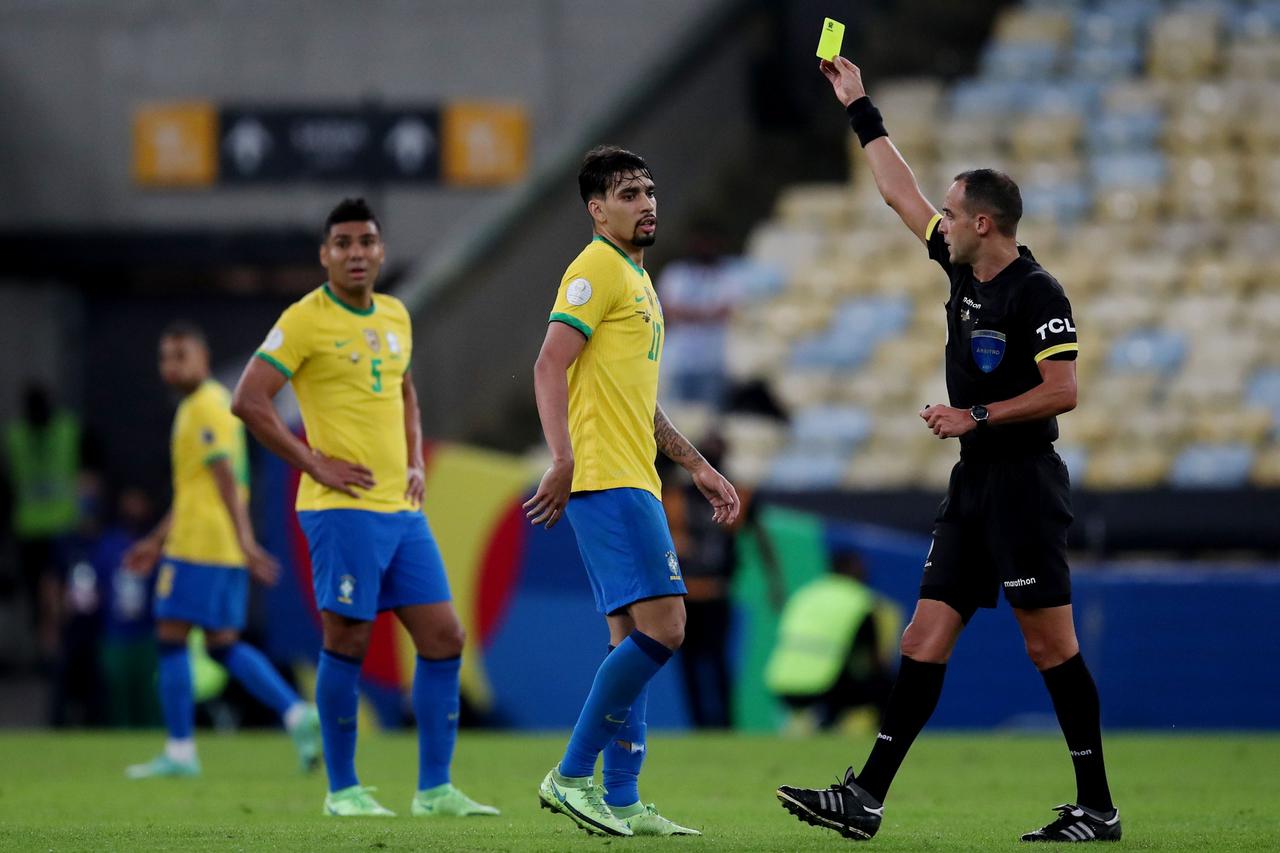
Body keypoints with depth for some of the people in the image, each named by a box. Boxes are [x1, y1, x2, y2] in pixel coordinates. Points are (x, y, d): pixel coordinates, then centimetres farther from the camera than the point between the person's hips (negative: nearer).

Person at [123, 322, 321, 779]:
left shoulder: (207, 408, -10)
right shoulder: (202, 406, 21)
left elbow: (225, 478, -20)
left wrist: (245, 540, -27)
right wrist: (158, 541, 30)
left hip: (197, 548, -10)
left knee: (171, 637, -5)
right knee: (223, 643, 9)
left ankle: (180, 751, -5)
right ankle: (298, 714, -2)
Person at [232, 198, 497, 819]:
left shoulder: (395, 317, 14)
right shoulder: (305, 320, -7)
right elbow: (248, 401, -13)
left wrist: (415, 462, 15)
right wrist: (316, 465, -13)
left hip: (402, 510, 7)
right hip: (343, 508, -7)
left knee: (443, 637, 2)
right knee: (347, 643, -3)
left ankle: (434, 790, 7)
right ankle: (342, 790, 8)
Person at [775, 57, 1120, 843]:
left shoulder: (1038, 293, -12)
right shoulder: (965, 270, 12)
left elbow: (1063, 392, -18)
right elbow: (901, 193, 22)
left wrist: (977, 417, -15)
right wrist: (860, 109, 24)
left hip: (1024, 483, -9)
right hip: (974, 485, 9)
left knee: (1050, 643, -6)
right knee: (926, 639, 3)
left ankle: (1098, 808, -1)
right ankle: (866, 799, 0)